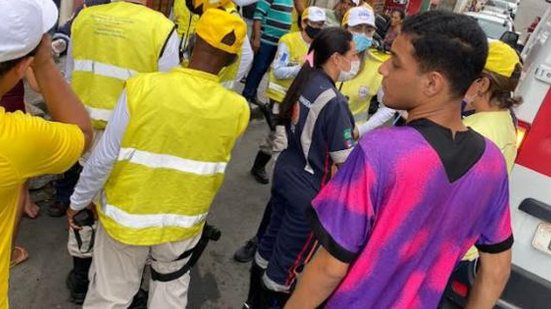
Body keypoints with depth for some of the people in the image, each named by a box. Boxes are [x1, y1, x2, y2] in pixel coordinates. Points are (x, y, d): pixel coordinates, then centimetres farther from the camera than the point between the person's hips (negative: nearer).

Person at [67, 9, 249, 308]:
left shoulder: (141, 87, -23)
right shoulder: (237, 110, -17)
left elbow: (104, 158, -14)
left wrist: (78, 201, 2)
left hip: (126, 216, -1)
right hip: (183, 223, 2)